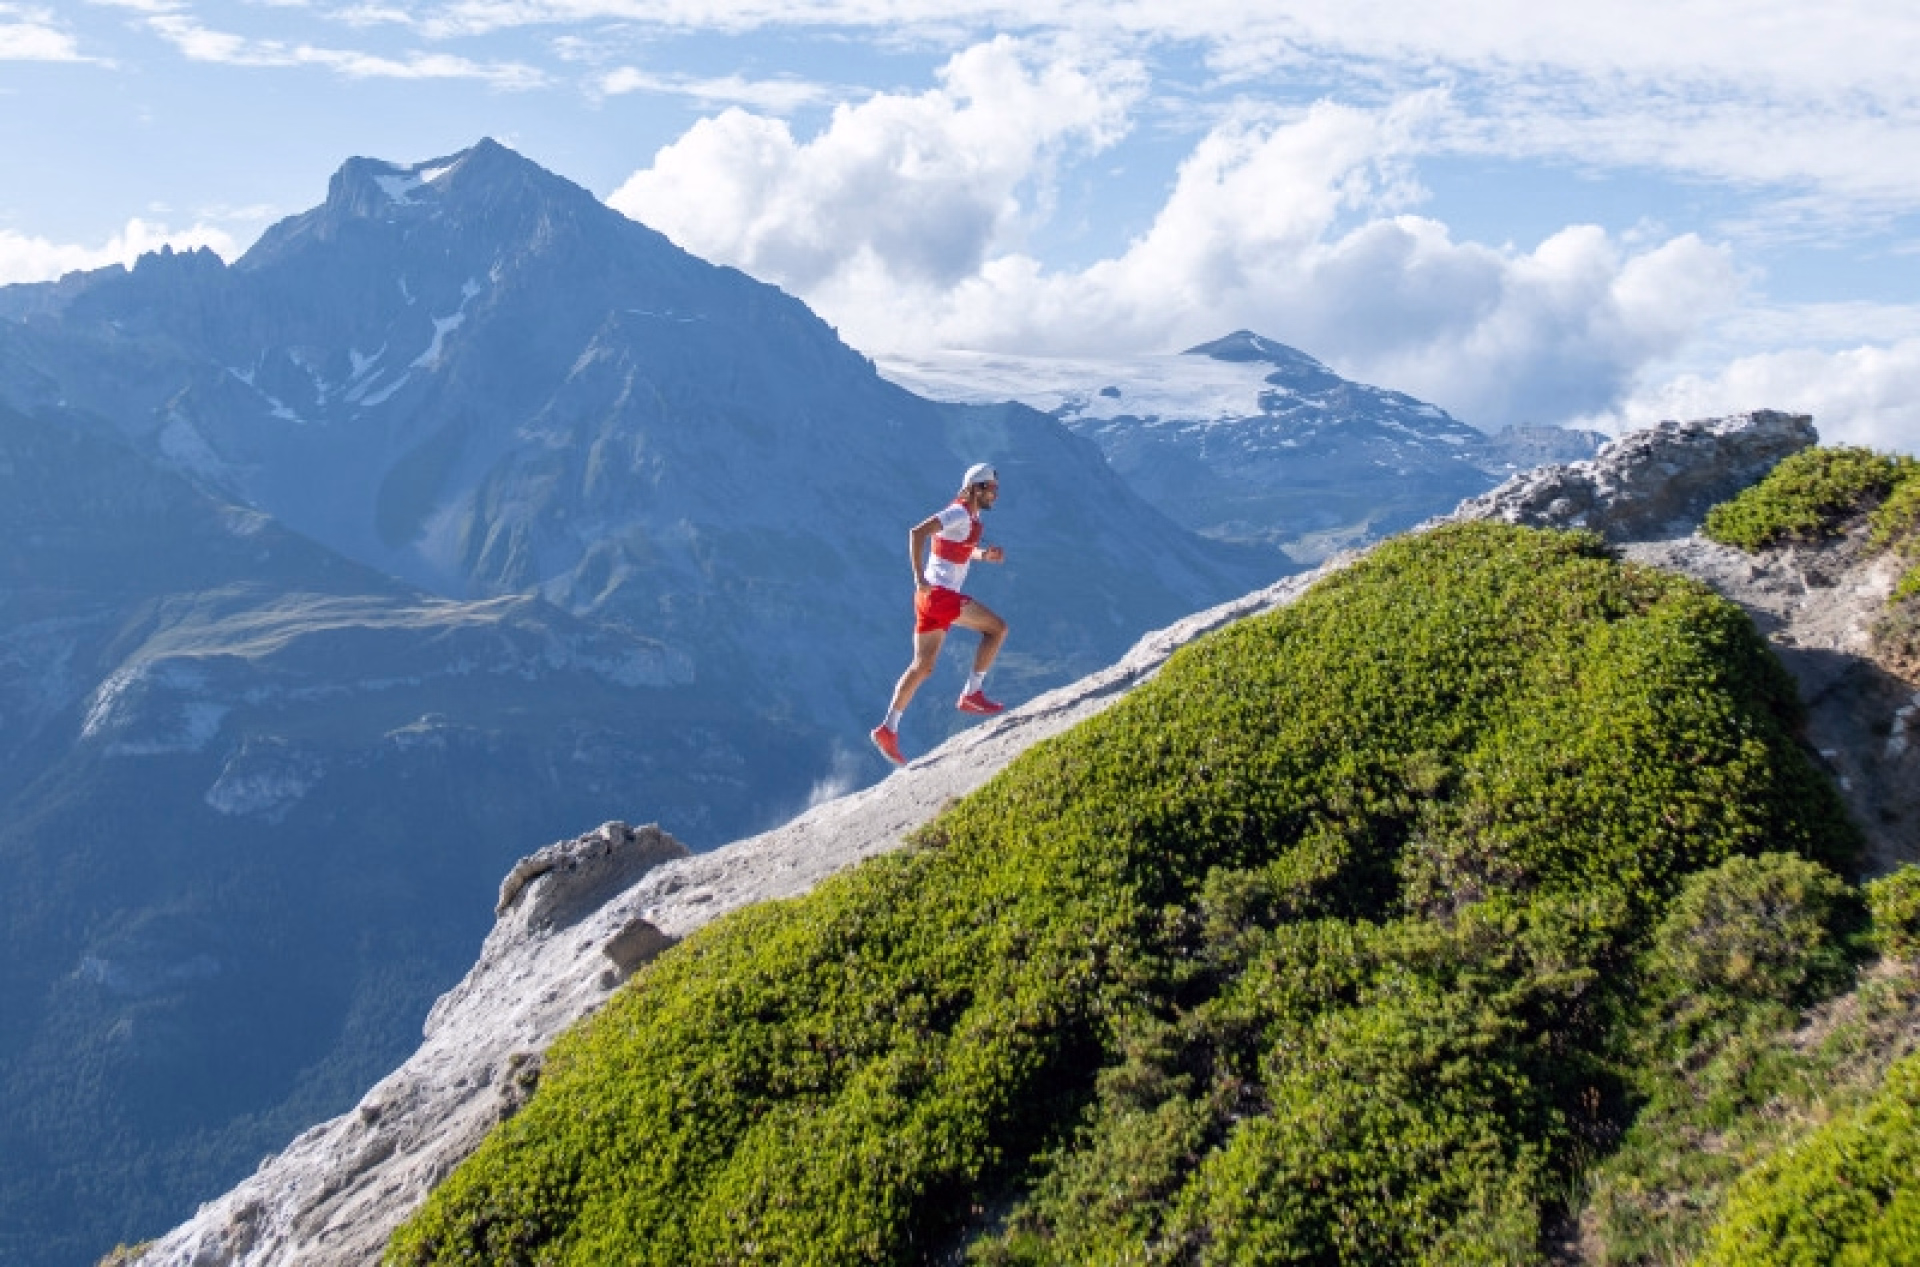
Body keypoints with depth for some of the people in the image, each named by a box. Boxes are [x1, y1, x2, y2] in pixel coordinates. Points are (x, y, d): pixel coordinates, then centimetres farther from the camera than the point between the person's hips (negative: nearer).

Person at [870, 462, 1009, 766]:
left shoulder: (969, 516, 17)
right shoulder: (959, 513, -13)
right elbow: (917, 533, -23)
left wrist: (984, 555, 9)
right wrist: (919, 578, -24)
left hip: (930, 596, 10)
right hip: (940, 595, -10)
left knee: (922, 667, 10)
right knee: (997, 627, -4)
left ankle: (889, 729, 9)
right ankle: (972, 693, -2)